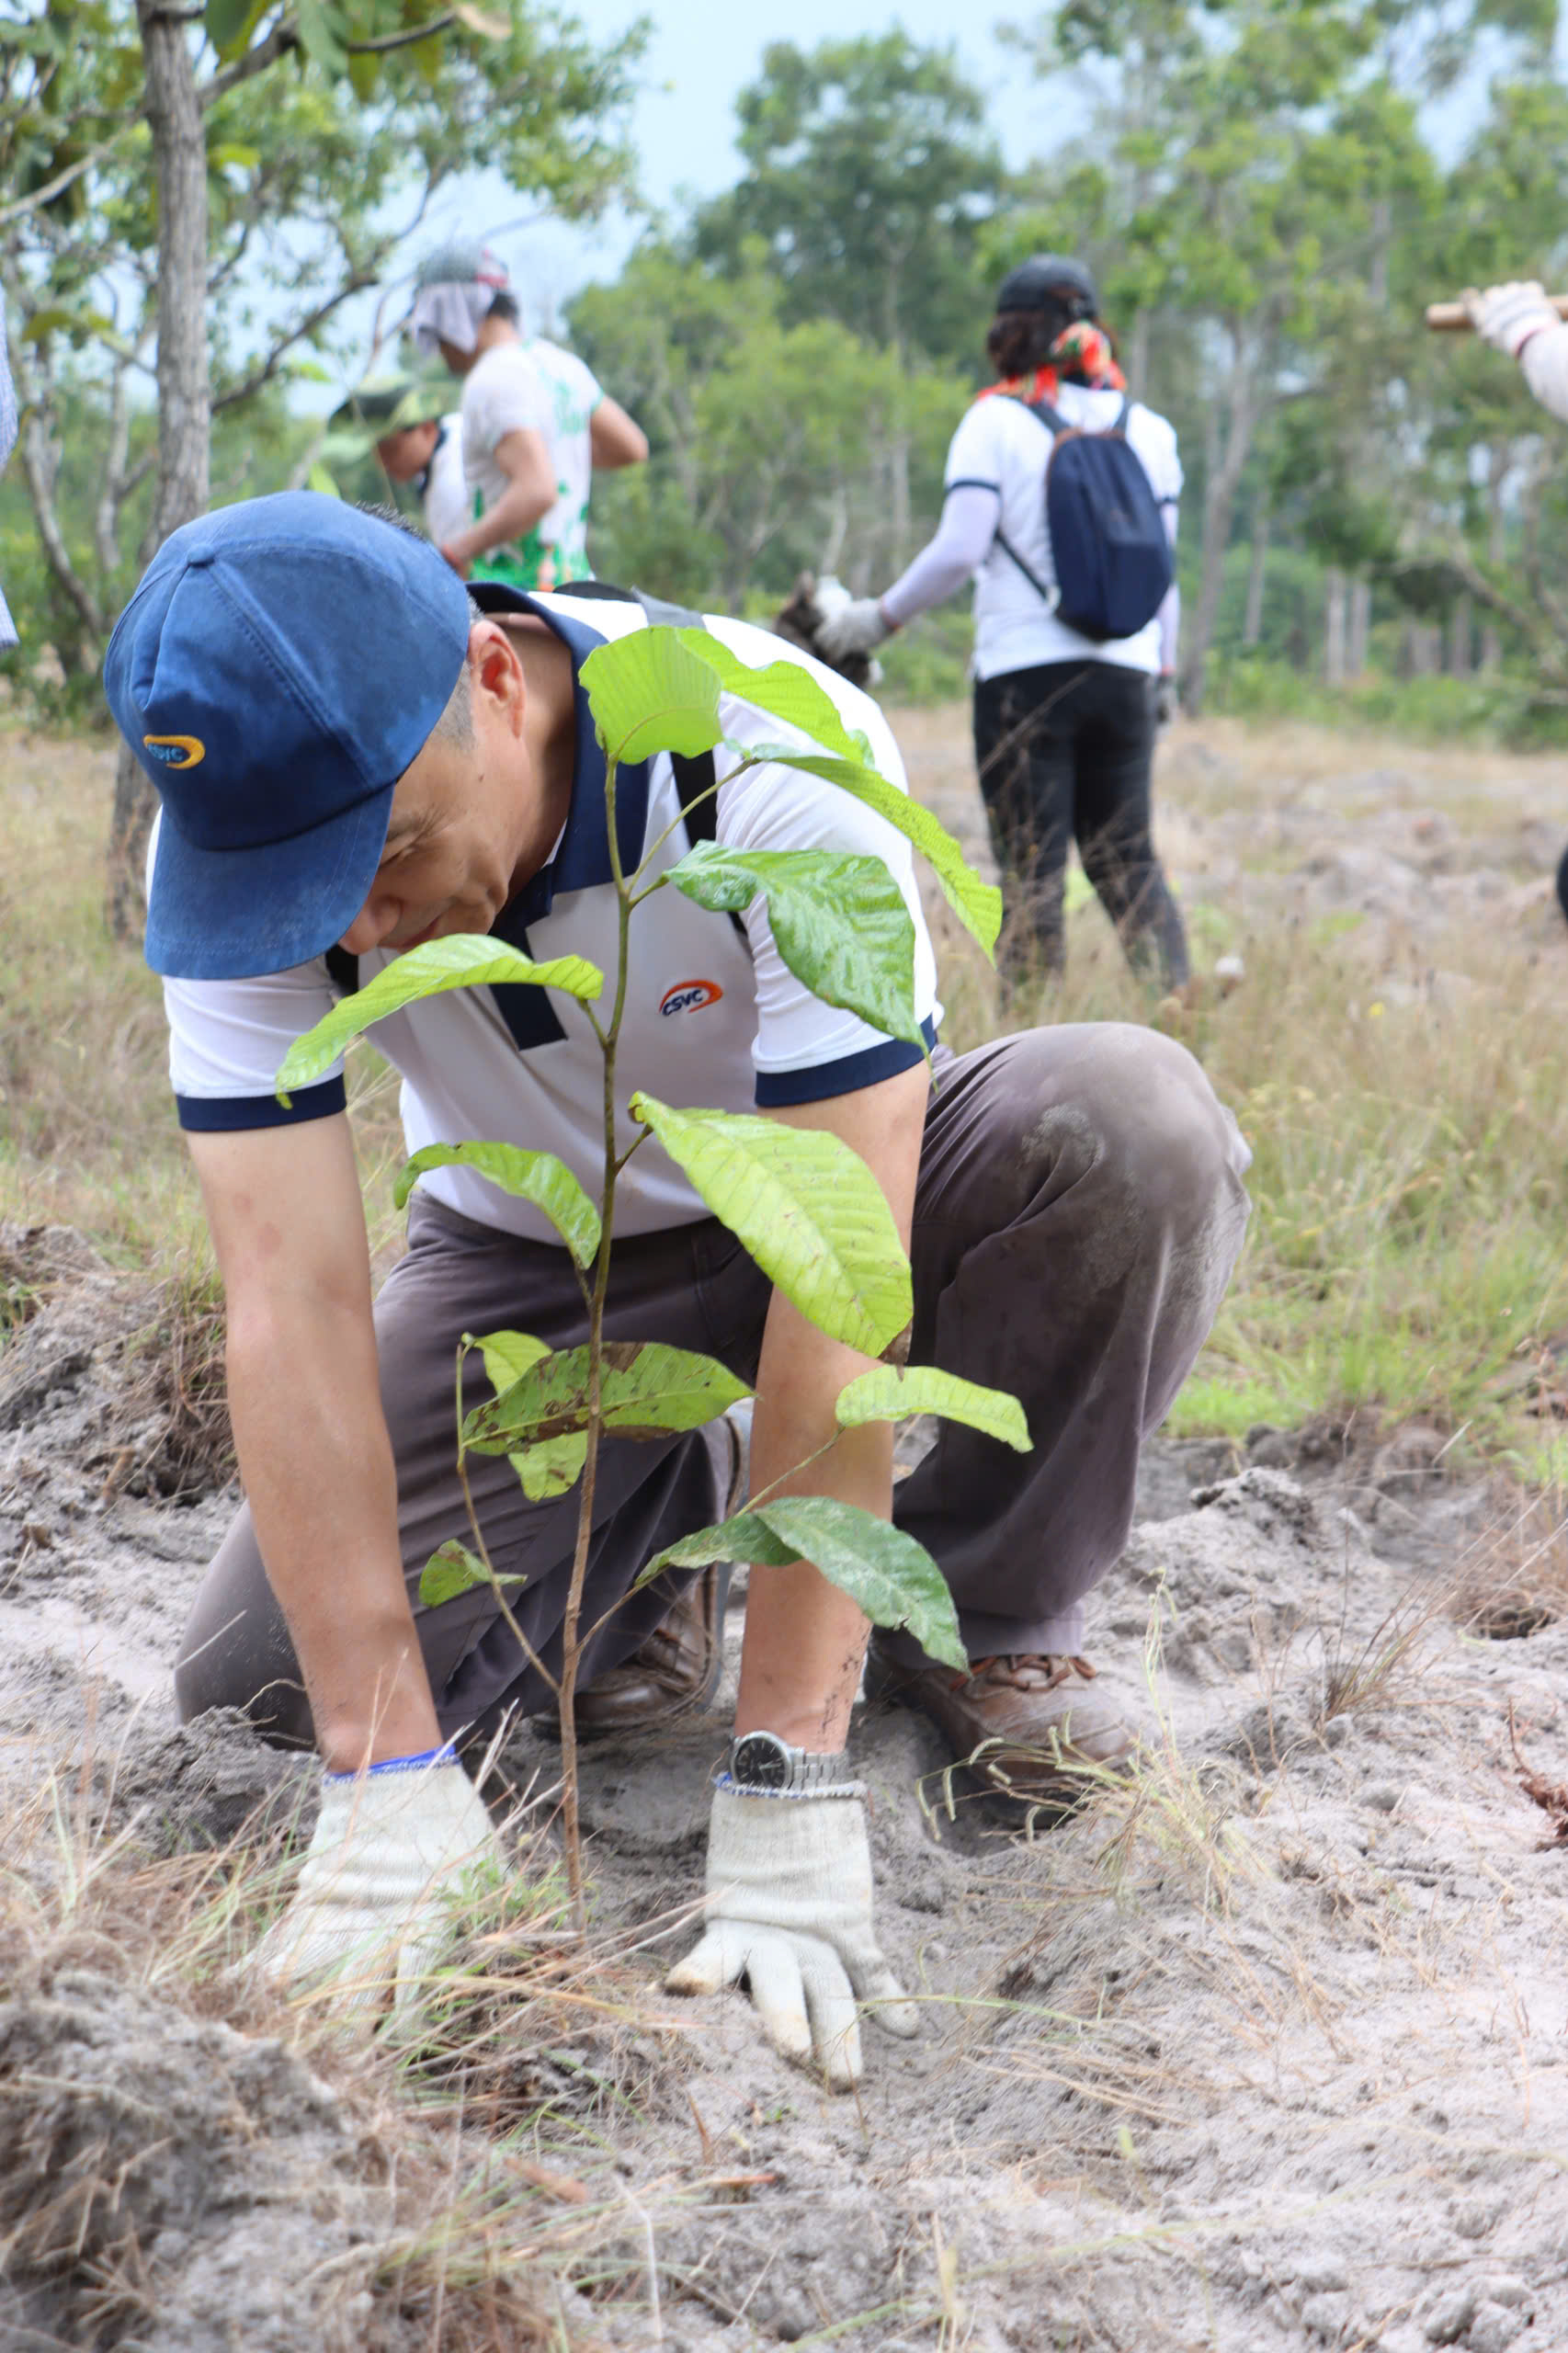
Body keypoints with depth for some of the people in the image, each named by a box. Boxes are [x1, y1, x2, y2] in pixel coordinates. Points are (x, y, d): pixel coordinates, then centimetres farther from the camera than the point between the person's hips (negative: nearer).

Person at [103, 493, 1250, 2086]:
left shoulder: (779, 760, -35)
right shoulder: (236, 832, -26)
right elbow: (291, 1300, -28)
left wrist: (786, 1784, -38)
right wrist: (388, 1778, -33)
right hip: (534, 1265, 2)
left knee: (1128, 1129, -34)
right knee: (258, 1683, -18)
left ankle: (979, 1616, -7)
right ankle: (647, 1537, 12)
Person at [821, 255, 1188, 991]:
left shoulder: (998, 420, -4)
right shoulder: (1146, 428, 9)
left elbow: (958, 550, -12)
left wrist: (881, 616, 0)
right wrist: (1164, 669, 20)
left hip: (1026, 672, -4)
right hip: (1125, 671, 4)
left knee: (1032, 869, 0)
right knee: (1128, 858, 13)